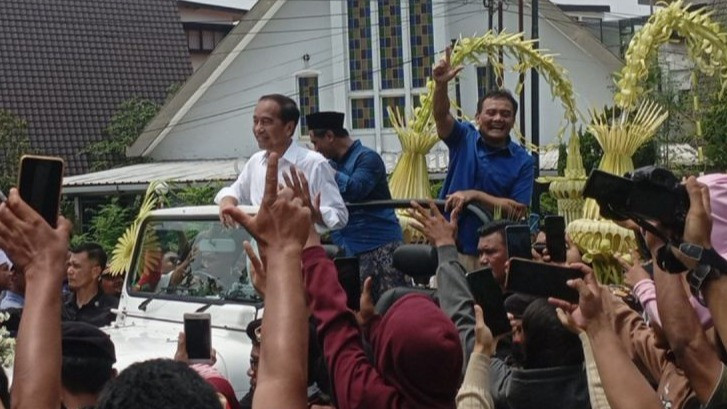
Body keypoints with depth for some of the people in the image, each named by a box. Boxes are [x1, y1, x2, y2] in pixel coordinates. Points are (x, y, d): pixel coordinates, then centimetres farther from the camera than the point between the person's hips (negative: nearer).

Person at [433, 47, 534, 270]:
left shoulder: (523, 161, -1)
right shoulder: (464, 138, 3)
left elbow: (518, 210, -9)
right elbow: (441, 116, -15)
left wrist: (474, 195, -17)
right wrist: (440, 84, -34)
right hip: (450, 243, 1)